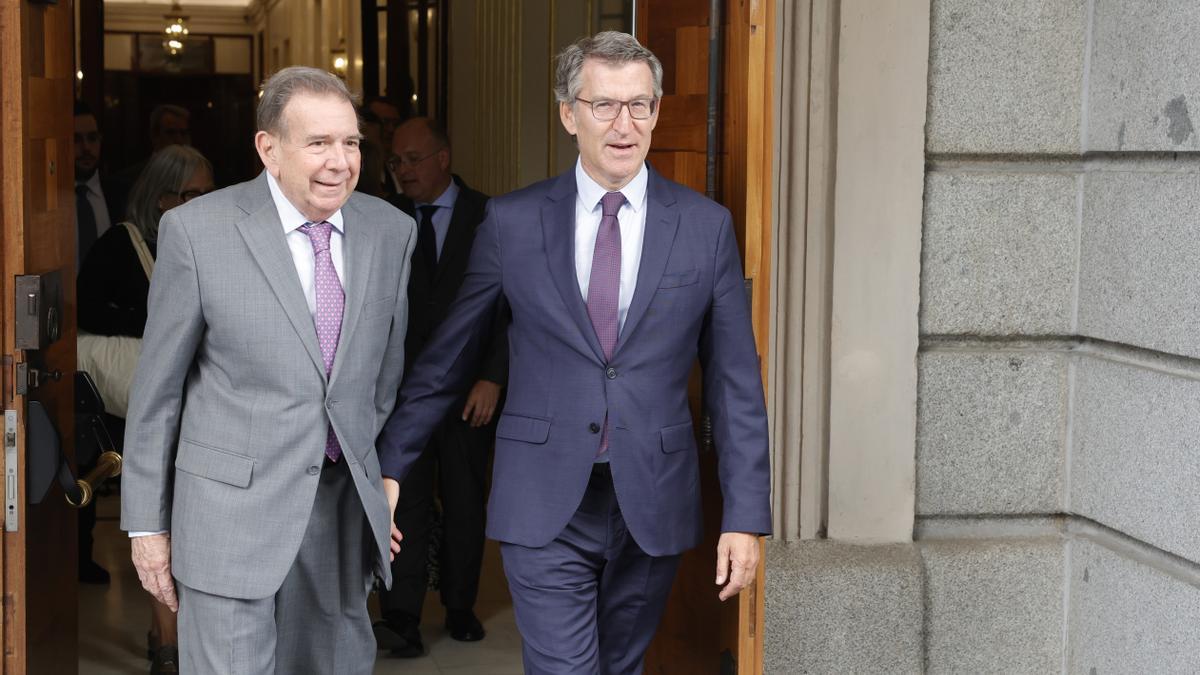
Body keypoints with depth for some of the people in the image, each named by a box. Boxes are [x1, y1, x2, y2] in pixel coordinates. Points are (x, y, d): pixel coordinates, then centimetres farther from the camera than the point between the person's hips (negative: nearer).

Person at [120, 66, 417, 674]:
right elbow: (157, 385, -2)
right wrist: (146, 522, 1)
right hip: (231, 508, -4)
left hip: (346, 508, 4)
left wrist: (392, 490, 16)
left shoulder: (392, 231, 3)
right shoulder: (197, 230, -9)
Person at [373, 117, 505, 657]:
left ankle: (460, 607, 22)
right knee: (405, 497, -8)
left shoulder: (490, 218, 0)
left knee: (464, 501, 8)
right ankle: (401, 619, -8)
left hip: (468, 387, -1)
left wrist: (492, 377, -10)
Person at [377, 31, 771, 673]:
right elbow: (444, 357, 8)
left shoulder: (705, 225, 2)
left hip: (652, 505, 2)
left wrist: (745, 517, -1)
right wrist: (389, 465, 8)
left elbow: (735, 382, 3)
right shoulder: (512, 221, 0)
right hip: (544, 508, -1)